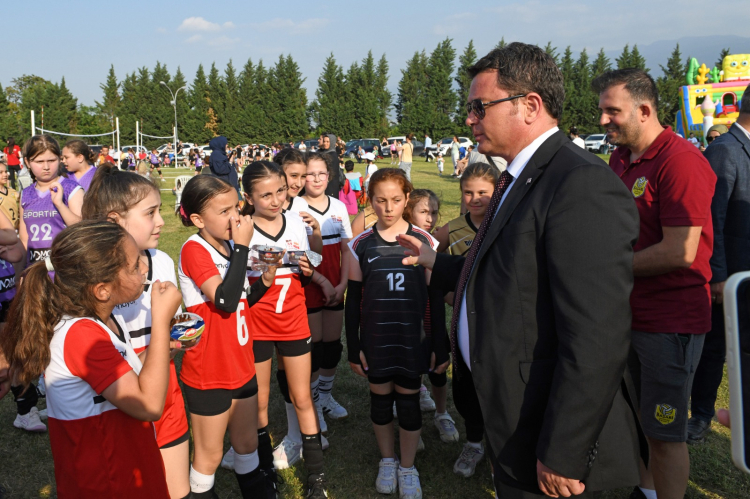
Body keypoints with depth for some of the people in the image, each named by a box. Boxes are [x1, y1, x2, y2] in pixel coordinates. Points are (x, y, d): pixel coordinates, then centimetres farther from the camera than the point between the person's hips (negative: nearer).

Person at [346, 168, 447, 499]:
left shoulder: (424, 241, -5)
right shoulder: (361, 245, -2)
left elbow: (435, 297, -1)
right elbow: (353, 300, 2)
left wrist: (440, 346, 0)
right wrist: (353, 347, 2)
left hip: (412, 338, -1)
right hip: (375, 338, 1)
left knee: (408, 400, 7)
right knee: (380, 398, 13)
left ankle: (407, 468, 28)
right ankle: (387, 460, 36)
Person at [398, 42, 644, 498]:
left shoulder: (583, 186, -24)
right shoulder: (520, 178, 8)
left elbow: (596, 339, -28)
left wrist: (562, 457, -24)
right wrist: (436, 262, 18)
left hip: (547, 436, -9)